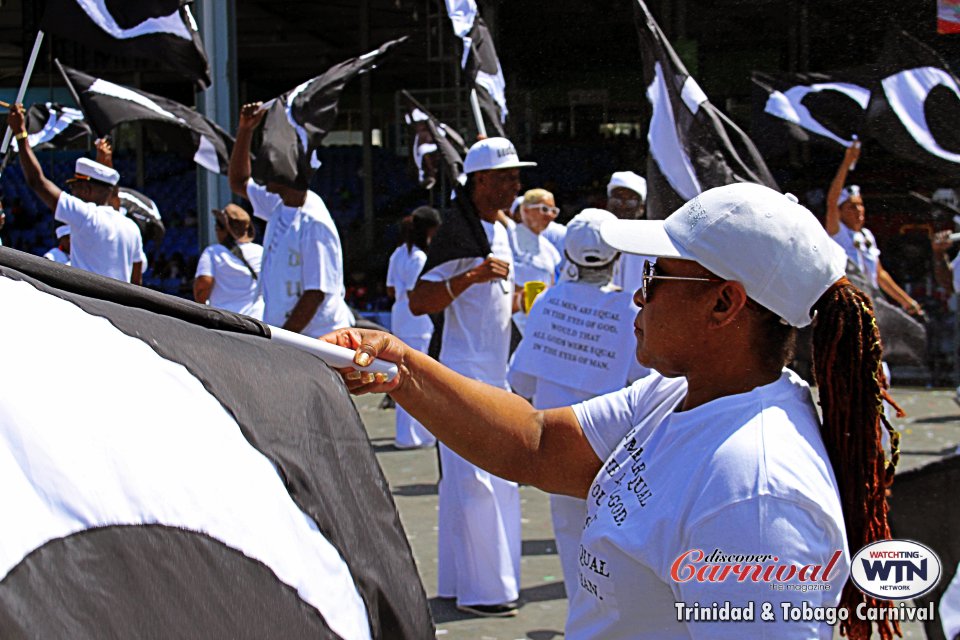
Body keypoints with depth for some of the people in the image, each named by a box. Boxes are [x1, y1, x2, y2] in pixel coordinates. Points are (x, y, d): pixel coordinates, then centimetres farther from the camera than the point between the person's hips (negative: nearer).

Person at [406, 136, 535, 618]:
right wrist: (472, 275, -29)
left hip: (498, 370, 9)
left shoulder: (502, 228, 14)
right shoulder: (458, 232, -14)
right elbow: (419, 302, -19)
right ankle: (477, 589, -2)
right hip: (467, 370, -9)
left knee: (502, 477, 13)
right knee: (473, 478, -8)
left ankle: (496, 580, 22)